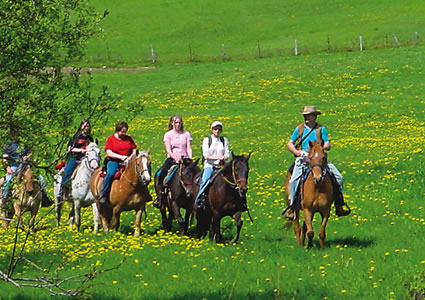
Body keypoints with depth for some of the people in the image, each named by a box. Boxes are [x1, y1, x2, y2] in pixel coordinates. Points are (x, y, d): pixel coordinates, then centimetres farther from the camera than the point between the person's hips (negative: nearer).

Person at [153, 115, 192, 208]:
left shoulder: (186, 134, 10)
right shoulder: (168, 135, 5)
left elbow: (189, 148, 4)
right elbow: (168, 150, -4)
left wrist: (190, 159, -13)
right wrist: (175, 158, -20)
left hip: (184, 158, 1)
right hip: (172, 158, -1)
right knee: (162, 173, -26)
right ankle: (160, 194, -11)